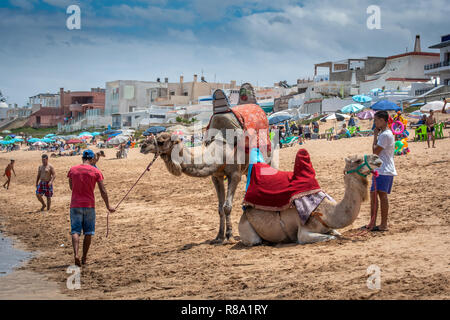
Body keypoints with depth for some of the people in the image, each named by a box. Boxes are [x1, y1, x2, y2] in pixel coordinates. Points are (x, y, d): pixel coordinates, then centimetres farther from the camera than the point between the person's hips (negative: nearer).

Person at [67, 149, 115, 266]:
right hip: (89, 205, -1)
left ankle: (76, 254, -21)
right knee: (88, 232, 10)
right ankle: (84, 257, 13)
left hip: (75, 205, 1)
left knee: (75, 231, 0)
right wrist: (108, 206, 6)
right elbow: (103, 191, -2)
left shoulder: (72, 170, 2)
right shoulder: (96, 171, -3)